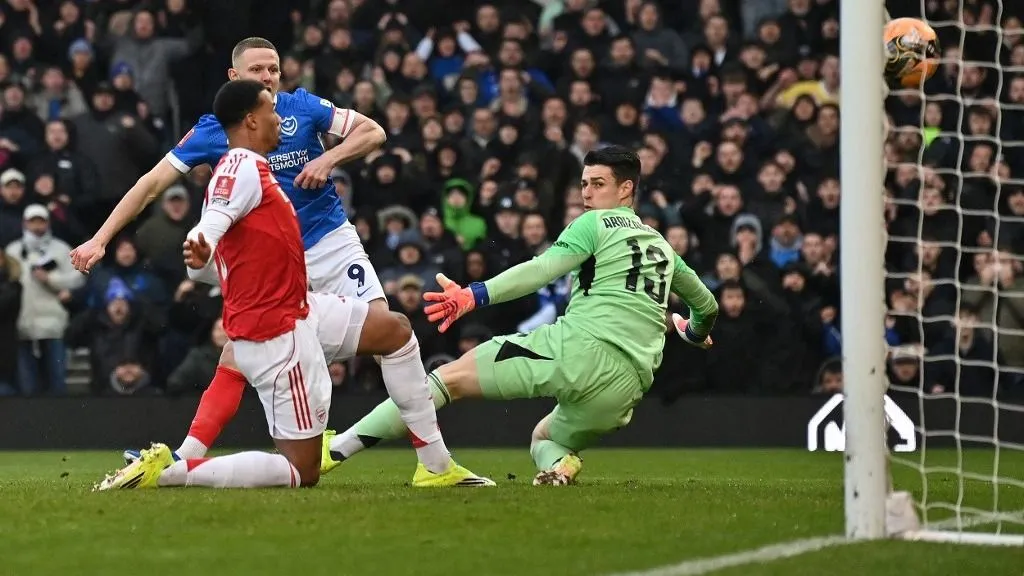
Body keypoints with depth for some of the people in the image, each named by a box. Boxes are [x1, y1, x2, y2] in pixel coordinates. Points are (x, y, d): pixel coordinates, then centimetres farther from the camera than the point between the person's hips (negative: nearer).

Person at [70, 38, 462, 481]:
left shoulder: (302, 108, -5)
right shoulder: (213, 132, -5)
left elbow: (373, 132, 0)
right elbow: (152, 183, -4)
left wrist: (329, 158, -18)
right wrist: (101, 239, -11)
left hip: (330, 243, -1)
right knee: (235, 360, -8)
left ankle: (435, 461, -6)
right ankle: (185, 459, -4)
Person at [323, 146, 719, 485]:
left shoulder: (596, 223, 7)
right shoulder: (663, 247, 27)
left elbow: (542, 269, -10)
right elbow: (705, 303, 41)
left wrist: (474, 295, -19)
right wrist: (696, 332, 64)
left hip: (578, 349, -6)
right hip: (626, 387, 6)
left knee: (448, 378, -2)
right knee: (544, 437, 31)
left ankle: (337, 448, -10)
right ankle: (560, 464, -8)